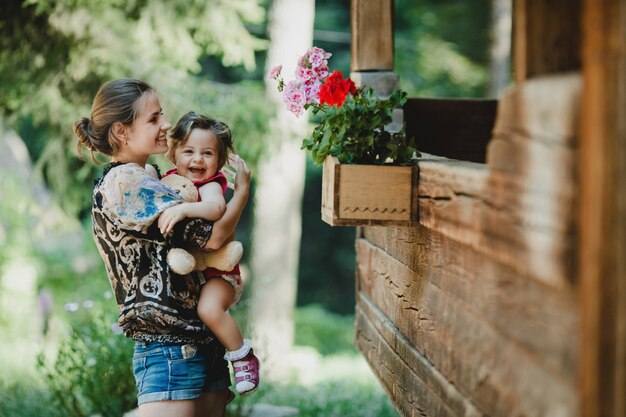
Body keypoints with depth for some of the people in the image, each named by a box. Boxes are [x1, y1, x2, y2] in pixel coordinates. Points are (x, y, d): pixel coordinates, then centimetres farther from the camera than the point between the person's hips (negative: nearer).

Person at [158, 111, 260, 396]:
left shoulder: (210, 185, -17)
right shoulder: (170, 181, 4)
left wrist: (183, 209, -53)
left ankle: (244, 358, -11)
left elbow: (216, 207, -42)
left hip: (217, 269, -9)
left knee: (209, 308, -32)